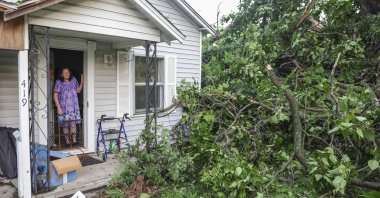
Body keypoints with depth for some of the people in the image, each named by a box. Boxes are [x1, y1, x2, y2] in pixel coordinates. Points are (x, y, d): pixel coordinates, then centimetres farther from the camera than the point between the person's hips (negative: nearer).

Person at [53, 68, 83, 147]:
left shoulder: (73, 80, 6)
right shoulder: (59, 82, -7)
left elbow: (78, 90, 12)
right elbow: (55, 96, -7)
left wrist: (82, 81, -1)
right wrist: (58, 107, -13)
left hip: (73, 106, 3)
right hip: (64, 107, -2)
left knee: (73, 123, -1)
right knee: (65, 125, 4)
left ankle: (74, 141, 6)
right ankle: (67, 142, 15)